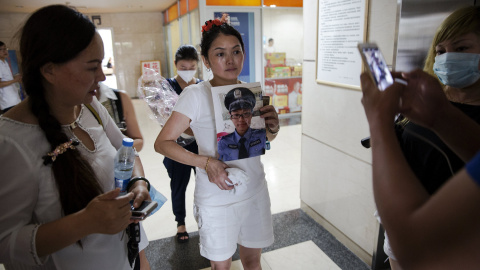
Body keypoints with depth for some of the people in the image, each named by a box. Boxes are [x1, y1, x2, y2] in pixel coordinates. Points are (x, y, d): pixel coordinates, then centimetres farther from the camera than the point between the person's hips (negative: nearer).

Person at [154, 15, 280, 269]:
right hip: (216, 199, -4)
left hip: (256, 191, 4)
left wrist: (273, 127, -11)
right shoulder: (196, 95, -16)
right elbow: (162, 143, -14)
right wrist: (205, 162, -27)